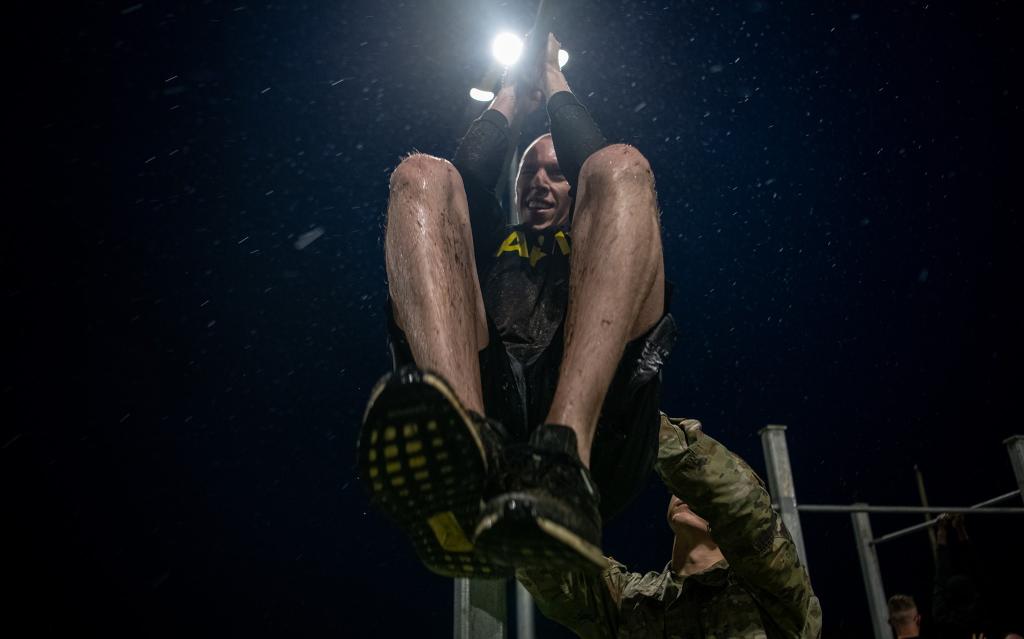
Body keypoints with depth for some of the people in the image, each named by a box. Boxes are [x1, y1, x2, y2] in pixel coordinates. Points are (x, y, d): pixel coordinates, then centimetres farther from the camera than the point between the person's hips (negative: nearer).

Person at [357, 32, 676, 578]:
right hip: (481, 400, 1)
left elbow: (598, 163, 20)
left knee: (623, 167, -11)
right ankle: (468, 453, -36)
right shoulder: (494, 246, 40)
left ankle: (565, 459, -36)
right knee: (421, 176, -6)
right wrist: (512, 97, 37)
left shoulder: (591, 248, 36)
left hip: (595, 418, -1)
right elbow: (468, 171, 23)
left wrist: (553, 81, 35)